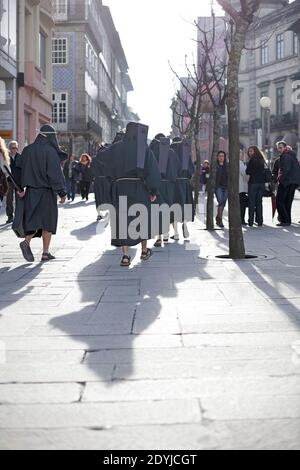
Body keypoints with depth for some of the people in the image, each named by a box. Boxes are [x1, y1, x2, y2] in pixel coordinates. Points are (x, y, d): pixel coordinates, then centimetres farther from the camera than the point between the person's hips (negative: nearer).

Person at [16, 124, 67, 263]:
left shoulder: (27, 150, 4)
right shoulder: (50, 151, -13)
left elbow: (21, 171, 7)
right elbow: (56, 173, -16)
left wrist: (21, 188, 13)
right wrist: (62, 193, -12)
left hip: (30, 191, 5)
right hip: (47, 191, -4)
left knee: (34, 219, 10)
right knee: (48, 220, 6)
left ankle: (27, 241, -14)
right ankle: (45, 252, 8)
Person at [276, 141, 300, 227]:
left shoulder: (285, 156, -11)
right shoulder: (293, 155, 19)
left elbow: (286, 169, -21)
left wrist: (281, 179, -14)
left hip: (286, 181, -9)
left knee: (279, 201, -6)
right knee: (288, 201, 13)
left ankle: (285, 220, -12)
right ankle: (288, 220, 13)